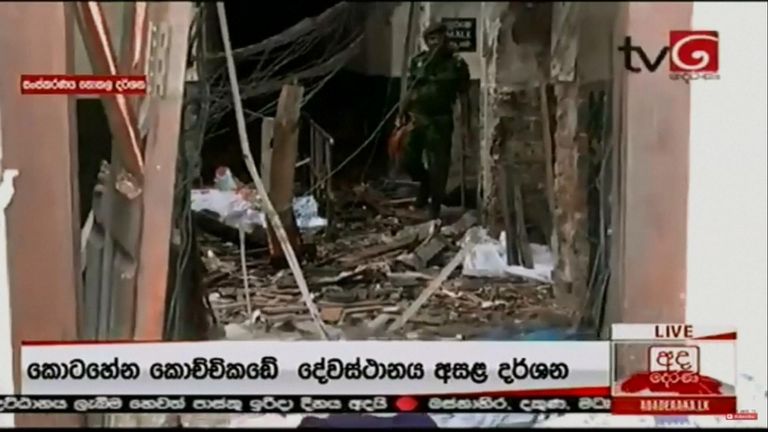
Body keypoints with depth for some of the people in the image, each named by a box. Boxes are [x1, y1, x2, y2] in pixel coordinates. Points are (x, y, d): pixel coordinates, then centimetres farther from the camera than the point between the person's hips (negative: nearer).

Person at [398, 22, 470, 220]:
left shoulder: (456, 64, -3)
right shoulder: (417, 61, 6)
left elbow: (463, 96, -3)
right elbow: (409, 91, 10)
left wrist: (465, 123, -6)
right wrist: (401, 114, 6)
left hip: (440, 120, -3)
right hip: (416, 118, 3)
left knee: (438, 165, -2)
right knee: (408, 159, 6)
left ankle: (435, 208, 9)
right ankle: (425, 183, 36)